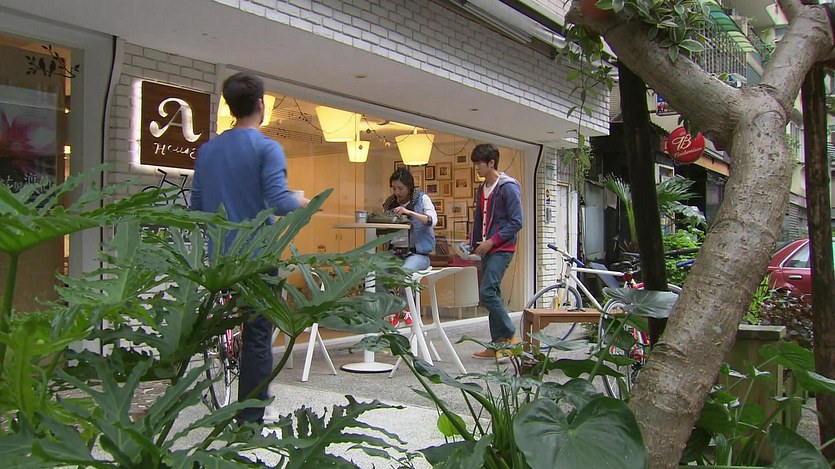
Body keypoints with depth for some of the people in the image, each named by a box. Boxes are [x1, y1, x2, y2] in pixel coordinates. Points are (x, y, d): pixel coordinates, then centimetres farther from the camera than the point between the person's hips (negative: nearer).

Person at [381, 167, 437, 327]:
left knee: (405, 270, -35)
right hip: (395, 252, 4)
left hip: (417, 253, -3)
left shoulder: (422, 199, 3)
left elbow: (432, 220, -14)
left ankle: (406, 307, -8)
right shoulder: (390, 203, 14)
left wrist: (409, 212, -24)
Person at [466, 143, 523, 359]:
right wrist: (473, 245, 13)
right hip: (486, 250, 8)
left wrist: (492, 241, -17)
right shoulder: (481, 189, 15)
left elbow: (516, 222, -14)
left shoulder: (508, 187, -9)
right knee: (492, 295, 8)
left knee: (487, 292, -16)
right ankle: (498, 344, 14)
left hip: (501, 248, -8)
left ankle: (510, 336, -2)